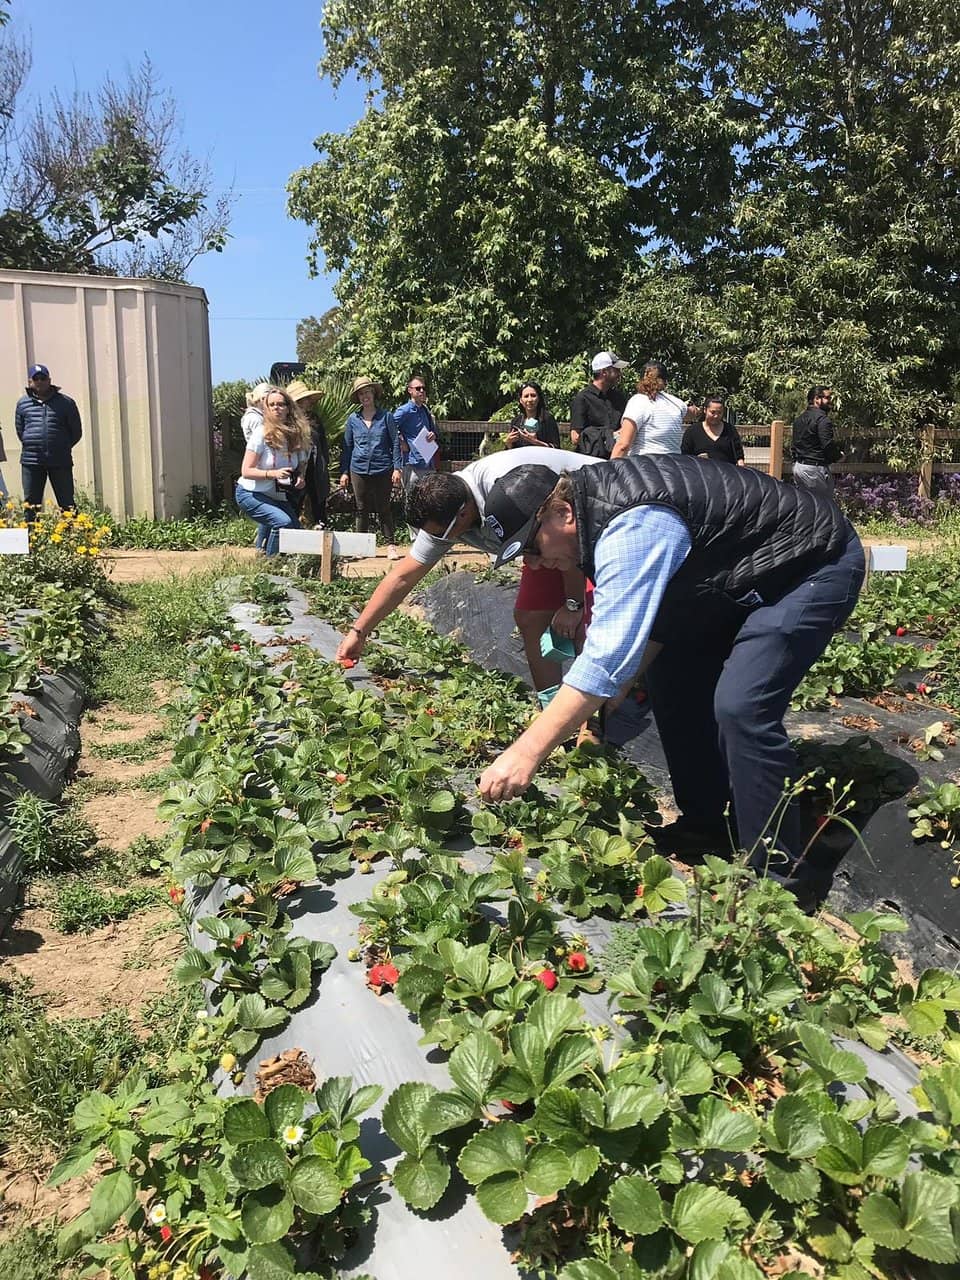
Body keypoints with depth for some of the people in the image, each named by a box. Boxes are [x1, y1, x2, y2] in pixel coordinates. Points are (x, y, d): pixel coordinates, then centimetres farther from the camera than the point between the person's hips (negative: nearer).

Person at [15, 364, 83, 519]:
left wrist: (63, 447, 9)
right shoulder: (23, 403, 8)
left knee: (67, 503, 3)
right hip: (31, 462, 2)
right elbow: (19, 430, 18)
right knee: (31, 504, 5)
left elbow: (76, 431, 9)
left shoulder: (66, 402, 3)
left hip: (60, 461, -1)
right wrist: (31, 445, 12)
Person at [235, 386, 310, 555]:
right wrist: (274, 473, -32)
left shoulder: (296, 435, -2)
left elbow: (300, 465, 14)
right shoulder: (261, 433, -17)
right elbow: (246, 471, -17)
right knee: (283, 522, -27)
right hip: (251, 494, -6)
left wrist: (299, 477, -9)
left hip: (278, 496, 6)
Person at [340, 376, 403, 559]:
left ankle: (391, 545, 9)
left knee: (384, 509, 3)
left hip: (382, 470, -2)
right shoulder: (353, 419, 6)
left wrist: (397, 468, -5)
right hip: (359, 470, 2)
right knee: (362, 510, 9)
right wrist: (344, 472, 6)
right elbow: (347, 447, 10)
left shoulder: (386, 417, 1)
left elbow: (395, 443, 1)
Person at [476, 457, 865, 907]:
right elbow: (641, 623, 6)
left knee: (739, 705, -23)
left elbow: (608, 655, -38)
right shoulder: (598, 502, -2)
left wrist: (527, 750, -38)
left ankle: (781, 875, -10)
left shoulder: (632, 529, -32)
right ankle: (704, 825, 18)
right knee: (673, 678, 5)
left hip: (818, 565, -10)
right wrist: (603, 705, -2)